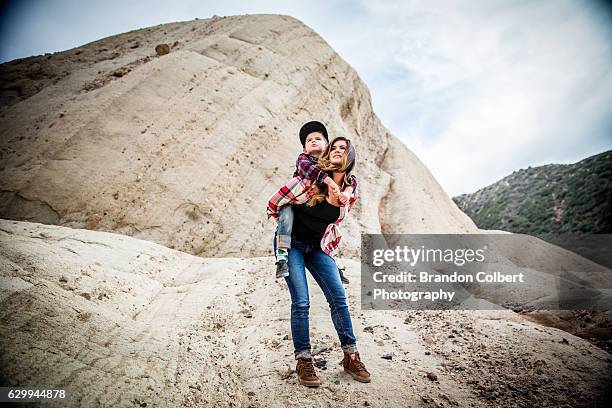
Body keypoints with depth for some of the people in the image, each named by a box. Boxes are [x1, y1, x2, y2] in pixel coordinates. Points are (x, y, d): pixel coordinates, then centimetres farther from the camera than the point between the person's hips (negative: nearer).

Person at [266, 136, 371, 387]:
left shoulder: (350, 190, -5)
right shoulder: (310, 179, -19)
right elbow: (273, 204, -7)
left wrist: (335, 201, -2)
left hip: (318, 247, 4)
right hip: (292, 244, -4)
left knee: (338, 298, -3)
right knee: (301, 302, -10)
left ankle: (350, 357, 11)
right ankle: (303, 362, 3)